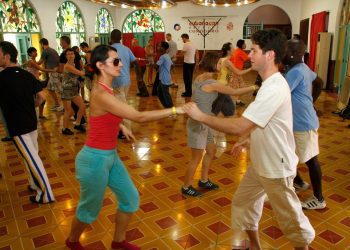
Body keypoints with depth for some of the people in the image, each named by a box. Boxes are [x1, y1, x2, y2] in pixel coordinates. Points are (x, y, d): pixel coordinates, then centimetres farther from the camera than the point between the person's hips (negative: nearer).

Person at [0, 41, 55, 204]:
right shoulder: (27, 75, 3)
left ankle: (45, 194, 5)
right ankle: (35, 185, 34)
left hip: (17, 126, -7)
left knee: (32, 159, -2)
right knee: (32, 155, 19)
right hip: (31, 122, 7)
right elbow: (42, 97, 4)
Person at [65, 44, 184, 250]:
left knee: (131, 198, 16)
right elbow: (140, 117, -28)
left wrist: (120, 126, 13)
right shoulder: (102, 94, -27)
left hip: (110, 156, 9)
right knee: (90, 209, 14)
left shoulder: (105, 90, 3)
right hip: (95, 159, -9)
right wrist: (175, 110, -24)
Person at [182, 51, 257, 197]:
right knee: (197, 157, 4)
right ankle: (186, 187, 21)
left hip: (204, 122, 9)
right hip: (198, 123, -9)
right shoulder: (212, 83, -21)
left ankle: (204, 181, 36)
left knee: (211, 151, 20)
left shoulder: (200, 78, 4)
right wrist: (254, 87, -3)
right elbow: (234, 92, -13)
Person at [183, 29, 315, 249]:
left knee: (290, 218, 10)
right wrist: (246, 141, 10)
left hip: (276, 167, -10)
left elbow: (239, 126, -33)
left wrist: (201, 116, -24)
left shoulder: (274, 89, -29)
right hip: (260, 162, 10)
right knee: (242, 203, 20)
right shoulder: (271, 84, 5)